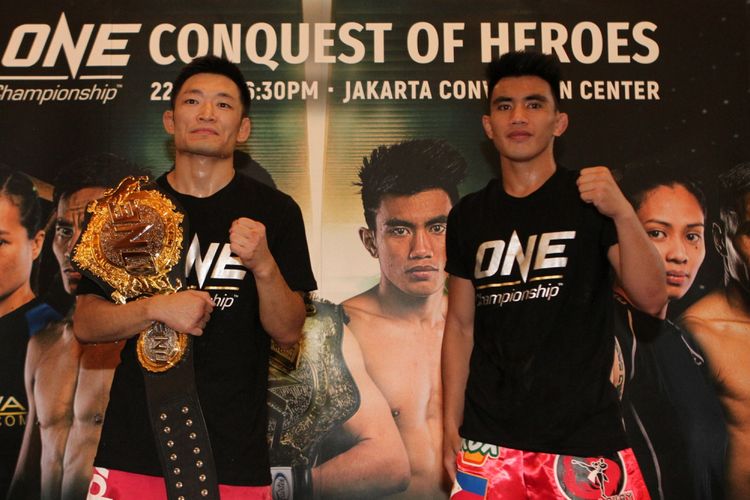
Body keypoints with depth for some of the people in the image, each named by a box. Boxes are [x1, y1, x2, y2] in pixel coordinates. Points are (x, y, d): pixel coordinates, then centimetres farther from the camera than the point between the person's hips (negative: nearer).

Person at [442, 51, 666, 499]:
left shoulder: (592, 198, -2)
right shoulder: (469, 216, 4)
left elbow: (652, 299, -11)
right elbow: (461, 326, 7)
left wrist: (623, 213, -25)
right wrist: (452, 423, 3)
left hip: (584, 436, -2)